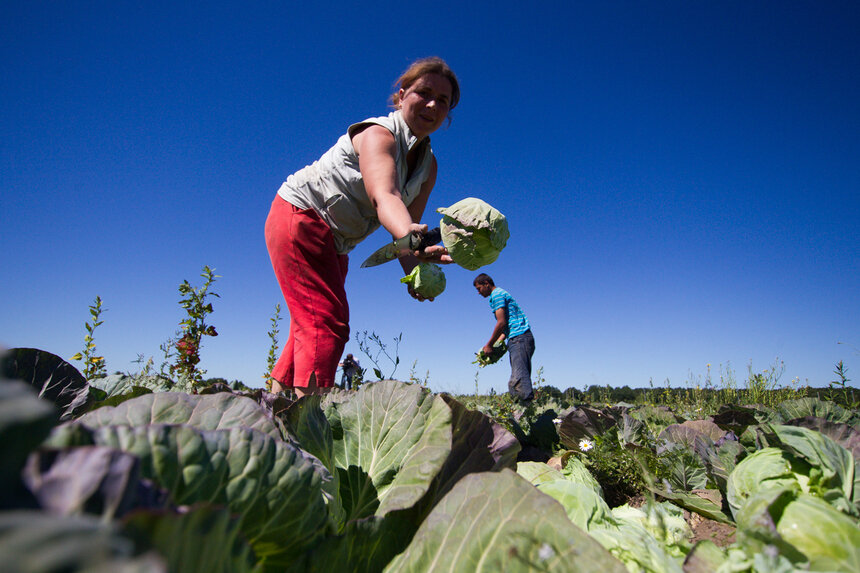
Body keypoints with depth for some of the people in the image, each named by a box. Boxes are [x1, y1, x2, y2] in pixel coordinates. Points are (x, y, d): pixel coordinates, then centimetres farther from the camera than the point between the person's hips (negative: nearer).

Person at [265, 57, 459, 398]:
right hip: (299, 217, -9)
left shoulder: (428, 166, 2)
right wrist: (409, 235, -64)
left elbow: (409, 223, -8)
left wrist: (413, 271, -28)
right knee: (326, 322, -20)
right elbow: (383, 197, -43)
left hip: (333, 242, 9)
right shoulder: (378, 134, -23)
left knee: (309, 326, 12)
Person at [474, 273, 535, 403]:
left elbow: (501, 323, -13)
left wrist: (489, 345, -5)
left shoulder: (497, 294, -4)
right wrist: (496, 344, 17)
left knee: (519, 378, -19)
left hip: (519, 338, -10)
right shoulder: (501, 294, 27)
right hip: (518, 339, 10)